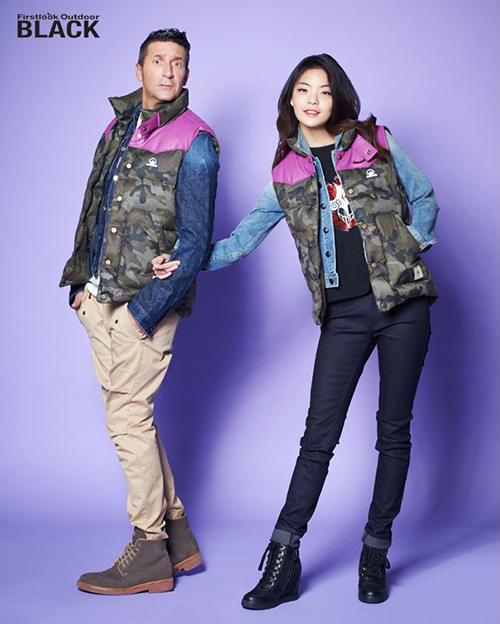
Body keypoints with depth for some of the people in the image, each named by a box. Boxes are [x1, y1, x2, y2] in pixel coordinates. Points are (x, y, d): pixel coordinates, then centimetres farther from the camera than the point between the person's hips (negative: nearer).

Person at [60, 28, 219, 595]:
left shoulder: (194, 144, -7)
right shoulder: (119, 127, 15)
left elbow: (195, 241, -11)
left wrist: (146, 310, -16)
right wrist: (82, 280, 13)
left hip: (147, 300, -7)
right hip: (100, 297, 7)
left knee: (127, 416, -5)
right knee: (128, 412, 10)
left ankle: (150, 553, 8)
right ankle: (178, 537, 22)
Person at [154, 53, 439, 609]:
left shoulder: (376, 143, 4)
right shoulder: (286, 172, 8)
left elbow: (423, 197, 13)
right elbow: (247, 235, 6)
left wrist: (411, 248, -1)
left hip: (402, 302, 0)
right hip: (343, 314, 1)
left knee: (393, 430, 5)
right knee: (319, 435, -3)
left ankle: (375, 553, 18)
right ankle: (283, 560, 3)